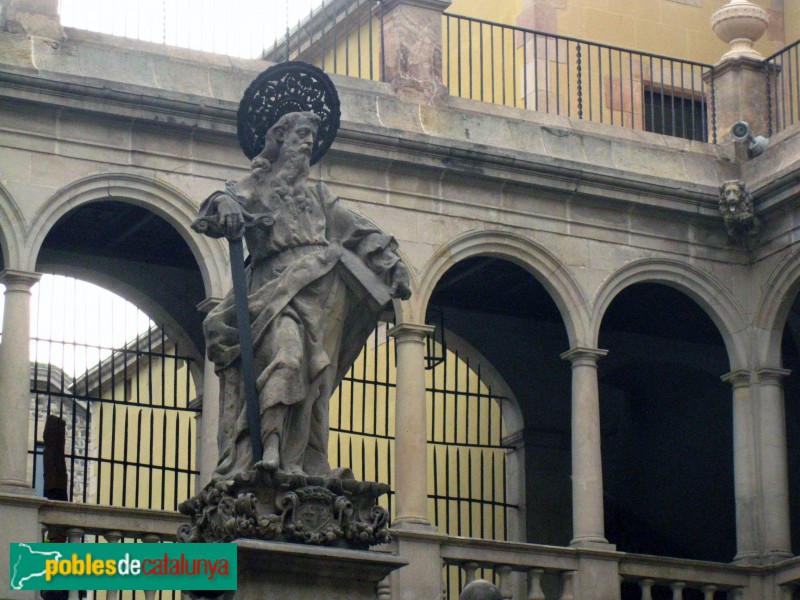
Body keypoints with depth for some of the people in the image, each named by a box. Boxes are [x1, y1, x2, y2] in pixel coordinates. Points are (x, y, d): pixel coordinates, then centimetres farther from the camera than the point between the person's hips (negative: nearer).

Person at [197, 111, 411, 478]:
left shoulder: (318, 195, 31)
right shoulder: (259, 184, 19)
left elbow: (358, 231, 30)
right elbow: (234, 199, 0)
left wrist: (391, 264, 20)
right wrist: (225, 204, -24)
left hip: (323, 286, 4)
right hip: (278, 283, -4)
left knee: (316, 374, -8)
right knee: (285, 352, -28)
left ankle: (307, 465, -15)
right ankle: (270, 452, -39)